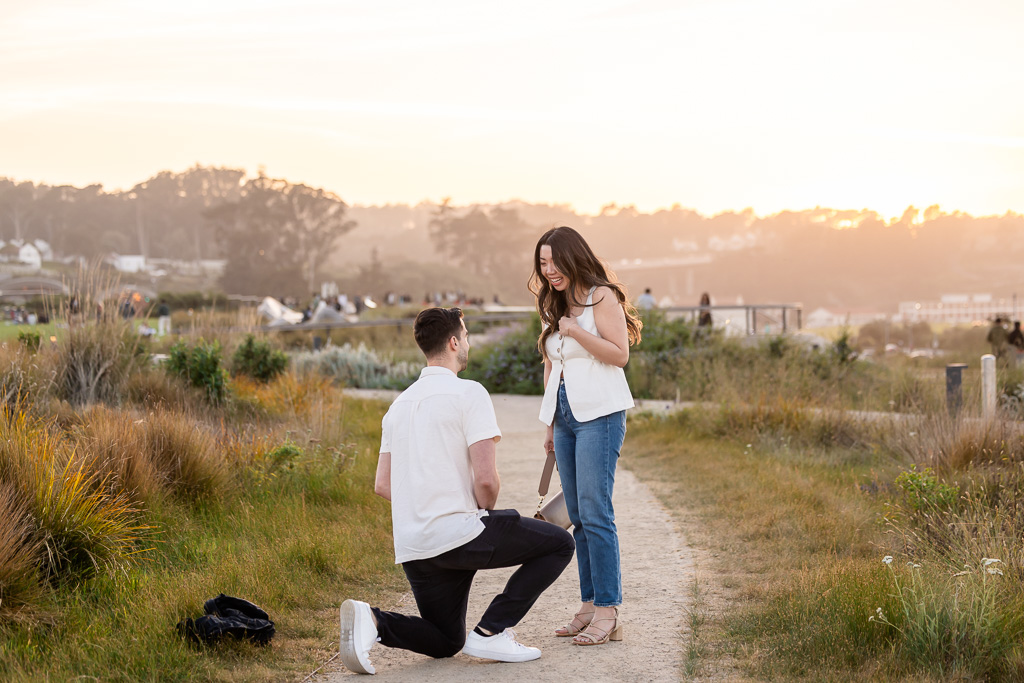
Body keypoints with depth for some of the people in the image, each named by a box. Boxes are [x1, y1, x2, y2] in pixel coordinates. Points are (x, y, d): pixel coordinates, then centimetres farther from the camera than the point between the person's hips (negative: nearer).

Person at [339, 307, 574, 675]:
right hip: (458, 535, -8)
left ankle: (372, 621, -4)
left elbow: (383, 485, 15)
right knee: (559, 544, 8)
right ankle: (491, 631, -2)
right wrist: (484, 513, 5)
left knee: (446, 642, 23)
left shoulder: (399, 403, 16)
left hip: (411, 548, 8)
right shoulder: (468, 393, -7)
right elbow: (486, 480, -15)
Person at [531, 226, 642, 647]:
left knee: (595, 512, -13)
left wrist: (575, 331, -19)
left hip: (599, 414, -8)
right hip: (565, 417, 8)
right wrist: (550, 423, 20)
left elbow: (620, 354, -11)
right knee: (578, 516, 6)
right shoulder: (552, 306, 19)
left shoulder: (602, 297, -4)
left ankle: (607, 612, -12)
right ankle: (589, 605, 10)